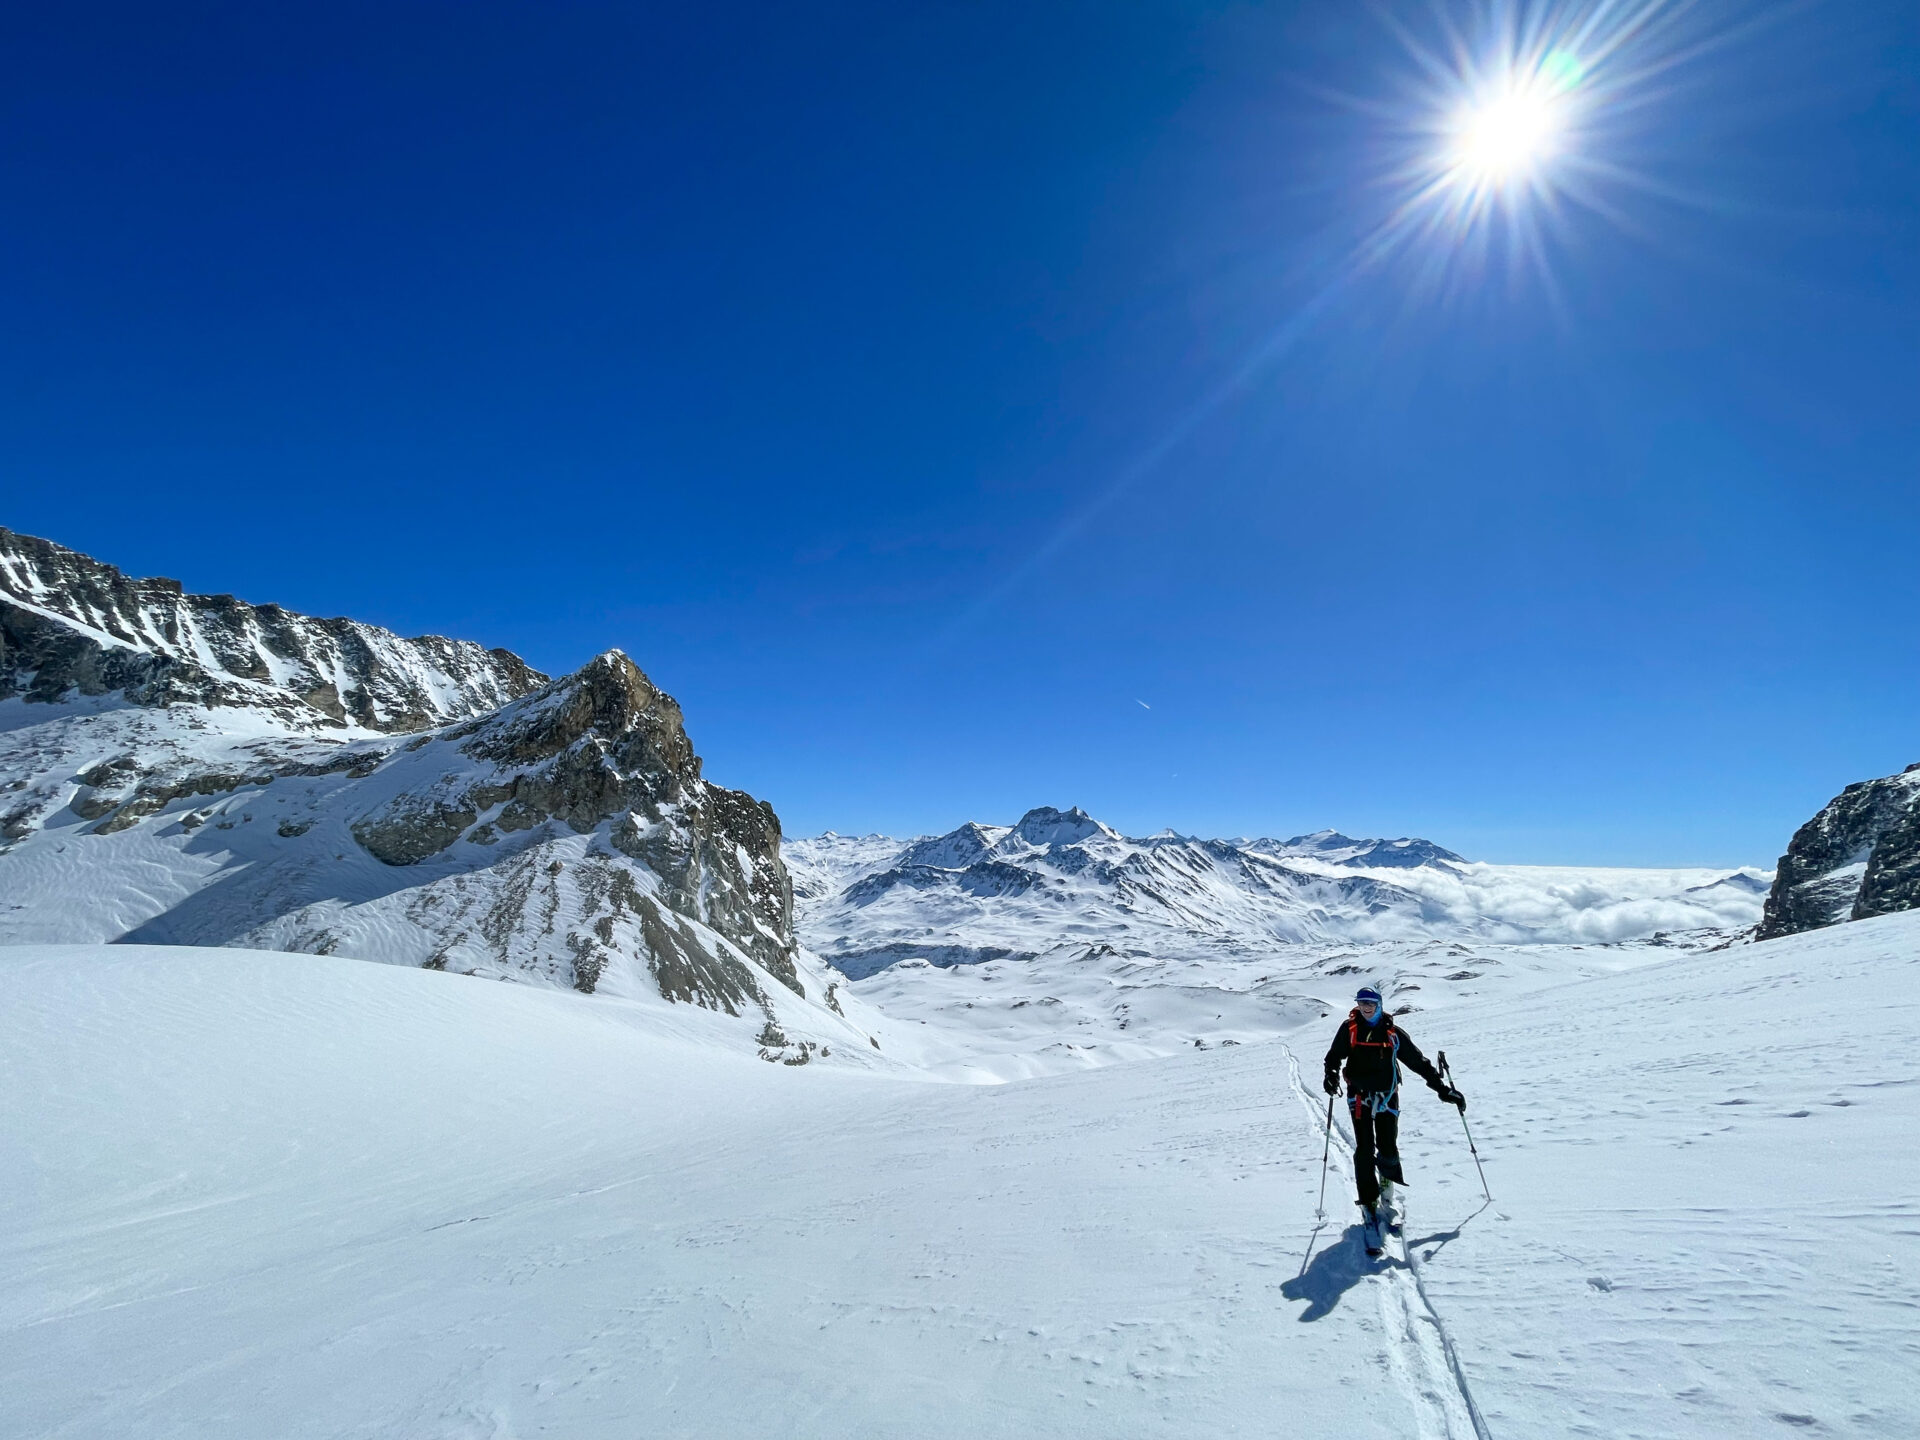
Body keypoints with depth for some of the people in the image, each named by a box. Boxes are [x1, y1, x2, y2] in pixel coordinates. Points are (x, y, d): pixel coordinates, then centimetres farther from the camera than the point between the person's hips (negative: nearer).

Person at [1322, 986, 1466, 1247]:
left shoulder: (1392, 1033, 0)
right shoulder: (1349, 1028, -1)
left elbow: (1418, 1061, 6)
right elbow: (1334, 1055, -1)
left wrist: (1442, 1089, 4)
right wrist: (1332, 1074, -21)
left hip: (1387, 1097, 1)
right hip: (1359, 1096, -1)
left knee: (1388, 1150, 2)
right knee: (1365, 1151, -6)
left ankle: (1387, 1195, 30)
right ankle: (1370, 1205, 1)